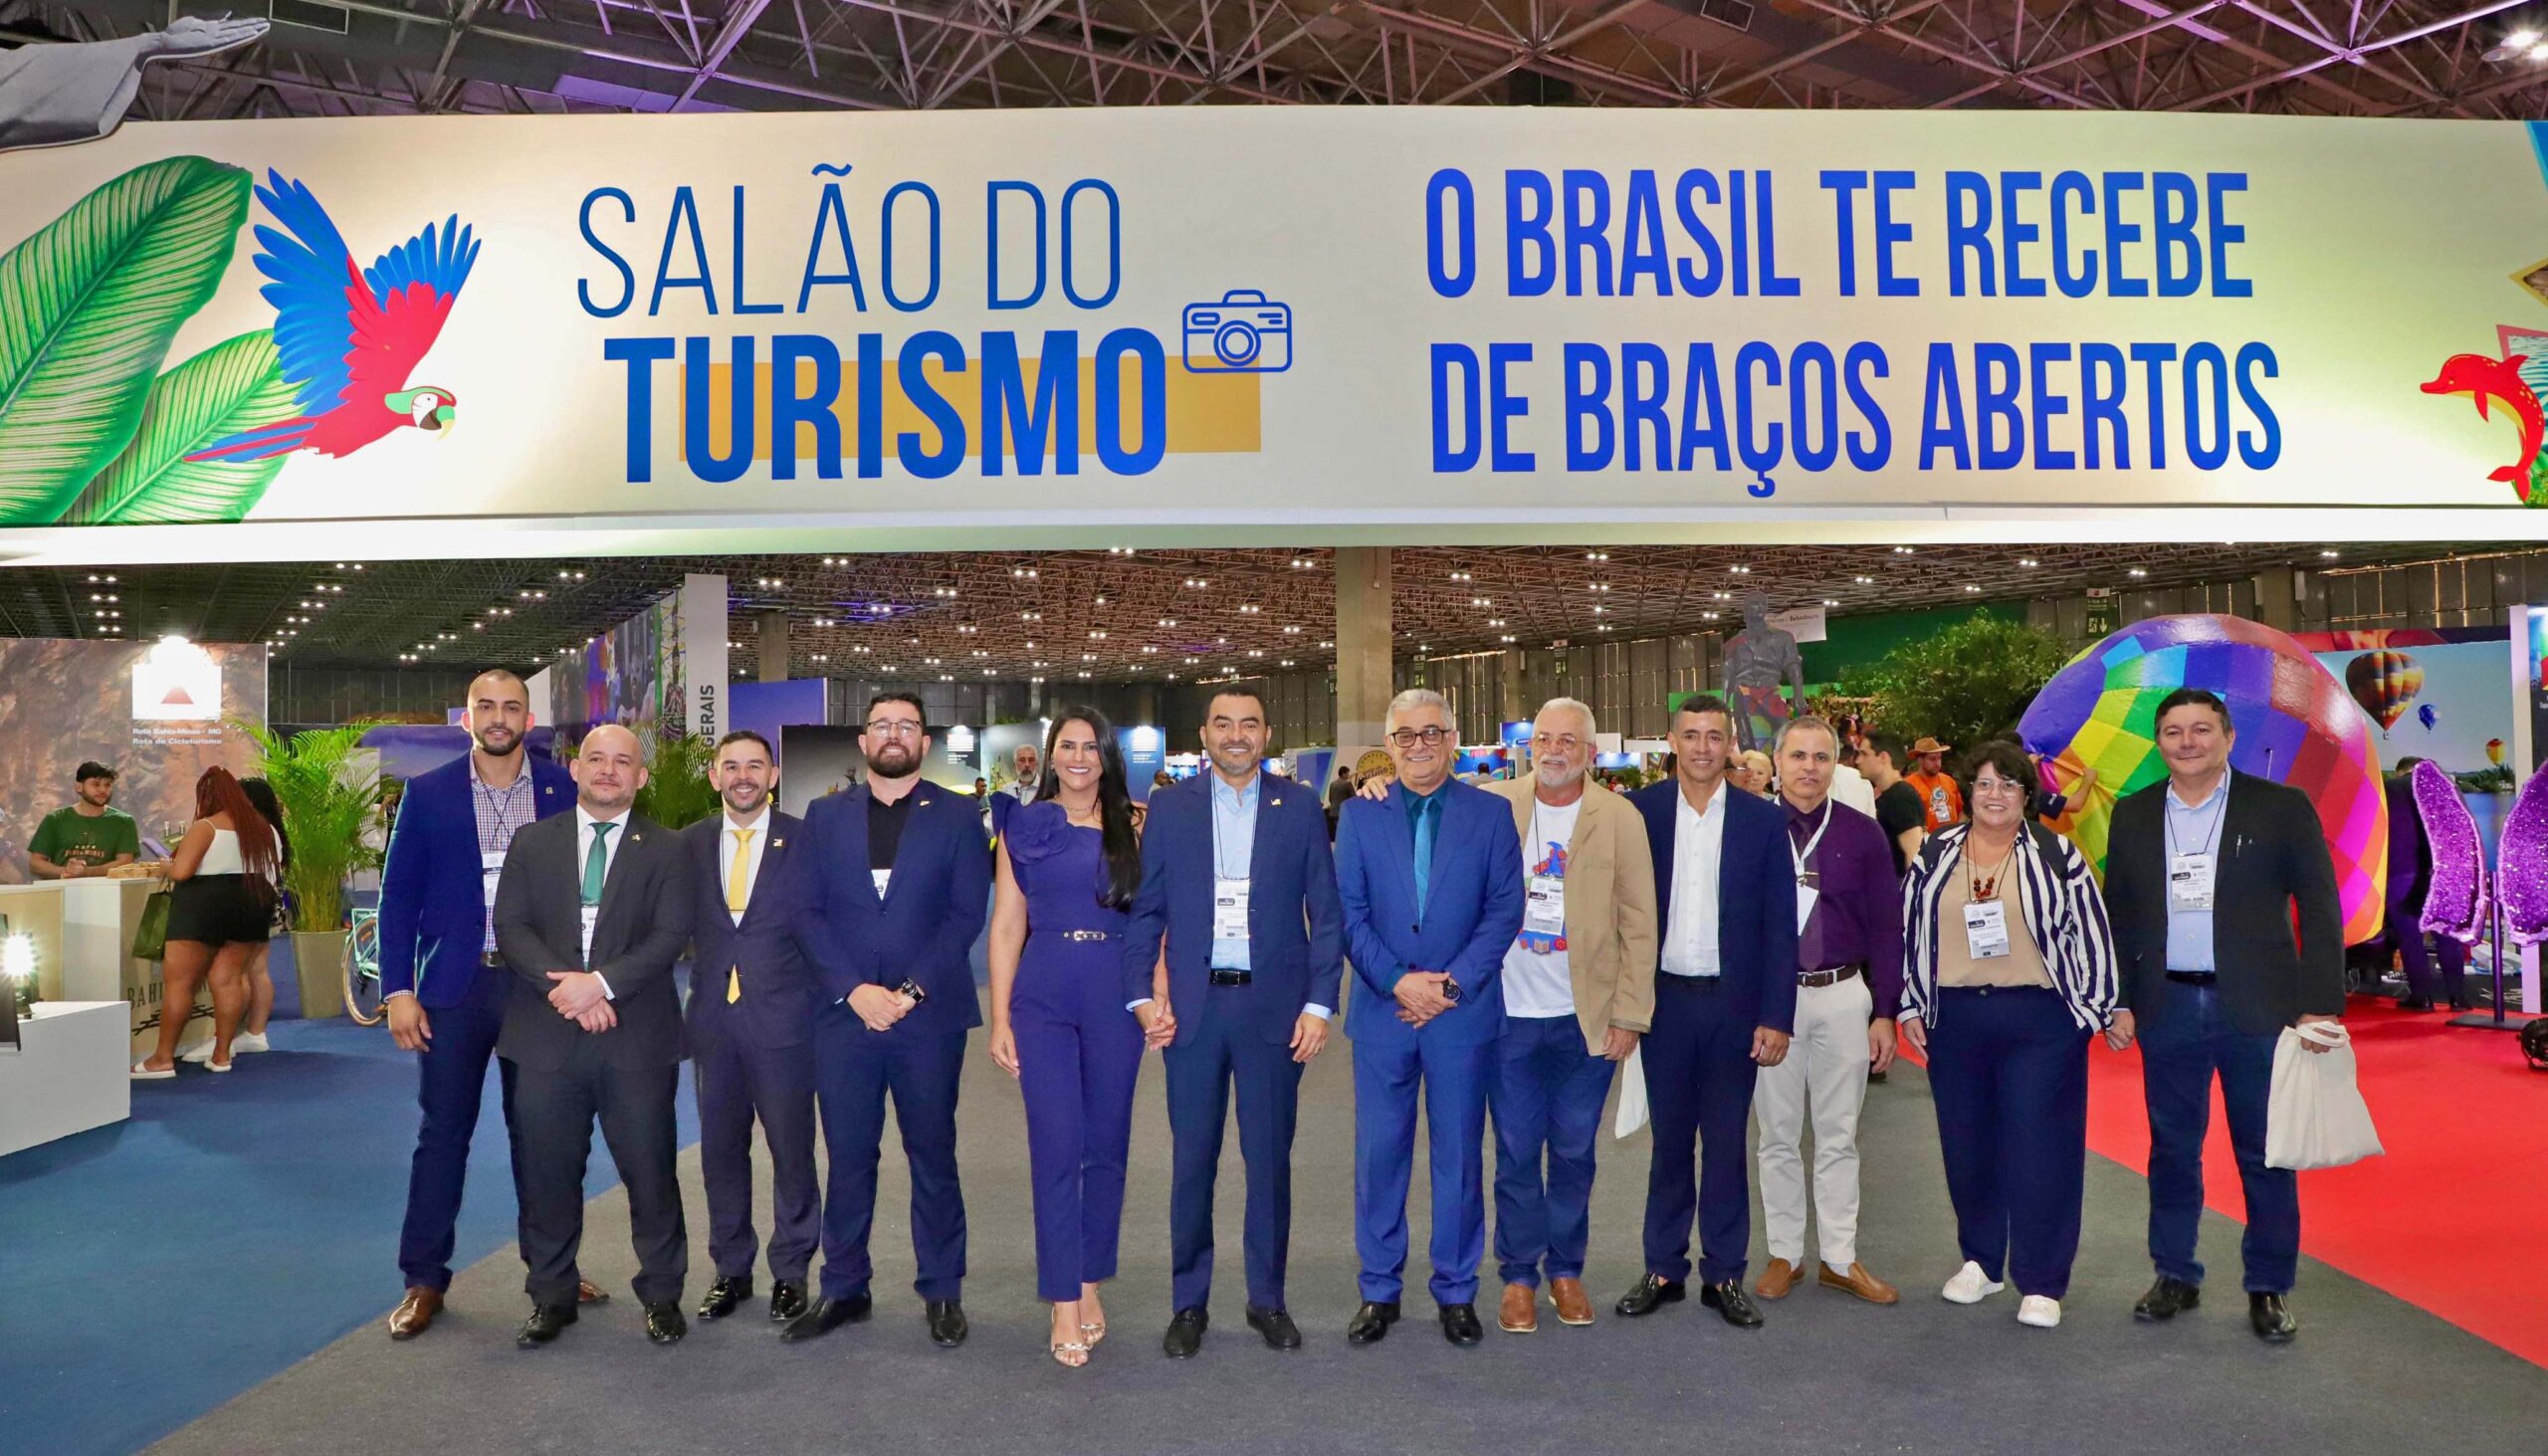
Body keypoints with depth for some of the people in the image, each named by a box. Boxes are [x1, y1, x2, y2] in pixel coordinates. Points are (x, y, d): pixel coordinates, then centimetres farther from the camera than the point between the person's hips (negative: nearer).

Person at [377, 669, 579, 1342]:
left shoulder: (564, 789, 1)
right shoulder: (427, 793, 2)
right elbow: (398, 895, 2)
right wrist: (397, 989, -5)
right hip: (455, 985, 0)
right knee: (443, 1133, 5)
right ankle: (424, 1280, 17)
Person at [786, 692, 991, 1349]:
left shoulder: (956, 815, 3)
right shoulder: (825, 816, 10)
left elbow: (967, 913, -3)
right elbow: (808, 912, 3)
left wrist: (912, 990, -12)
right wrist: (855, 988, -10)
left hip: (929, 1015, -2)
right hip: (845, 1013, 2)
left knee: (933, 1155, 7)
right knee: (847, 1158, 9)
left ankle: (941, 1290, 19)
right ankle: (844, 1288, 23)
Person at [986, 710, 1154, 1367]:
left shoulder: (1133, 827, 6)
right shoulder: (1024, 827, 6)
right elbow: (1007, 926, 5)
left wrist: (1161, 998, -8)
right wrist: (1000, 1018, 0)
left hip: (1117, 998, 1)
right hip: (1043, 998, -1)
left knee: (1106, 1146, 8)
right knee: (1055, 1148, -3)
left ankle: (1090, 1281, 24)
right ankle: (1065, 1302, 5)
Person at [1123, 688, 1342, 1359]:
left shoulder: (1300, 807, 3)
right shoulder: (1170, 807, 5)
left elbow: (1326, 913, 2)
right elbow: (1147, 908, 5)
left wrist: (1320, 1003, -4)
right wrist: (1140, 995, -5)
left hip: (1274, 1007, 0)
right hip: (1193, 1007, 0)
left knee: (1270, 1159, 8)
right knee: (1191, 1161, 7)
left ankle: (1267, 1298, 24)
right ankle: (1188, 1303, 21)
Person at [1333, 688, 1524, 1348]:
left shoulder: (1491, 814, 2)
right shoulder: (1359, 813, 4)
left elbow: (1504, 910, -2)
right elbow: (1348, 912, 0)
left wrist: (1451, 985, -11)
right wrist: (1398, 981, -12)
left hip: (1464, 1012, -1)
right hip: (1382, 1010, 1)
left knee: (1459, 1155, 8)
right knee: (1379, 1152, 7)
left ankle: (1456, 1291, 23)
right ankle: (1379, 1291, 21)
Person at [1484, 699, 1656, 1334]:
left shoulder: (1620, 819, -2)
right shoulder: (1493, 806, 0)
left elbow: (1638, 925, -1)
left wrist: (1629, 1015, -4)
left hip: (1586, 1018, 0)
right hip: (1509, 1013, 0)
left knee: (1573, 1151, 11)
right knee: (1516, 1151, 7)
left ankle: (1566, 1269, 27)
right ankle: (1519, 1275, 21)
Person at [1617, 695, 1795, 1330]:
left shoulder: (1761, 820, -1)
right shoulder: (1638, 812, -1)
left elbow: (1779, 926, -1)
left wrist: (1776, 1017, -5)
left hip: (1734, 1003, 0)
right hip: (1664, 999, 0)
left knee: (1727, 1141, 9)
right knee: (1669, 1138, 10)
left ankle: (1725, 1275, 21)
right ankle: (1663, 1269, 22)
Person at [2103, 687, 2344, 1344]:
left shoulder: (2282, 808, -1)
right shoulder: (2133, 815, 7)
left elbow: (2320, 912, -2)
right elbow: (2116, 915, 10)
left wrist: (2321, 1005, -8)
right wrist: (2118, 1001, 4)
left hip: (2256, 1010, -2)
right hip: (2167, 1009, 2)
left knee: (2264, 1155, 6)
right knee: (2172, 1148, 11)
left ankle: (2269, 1288, 20)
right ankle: (2176, 1276, 24)